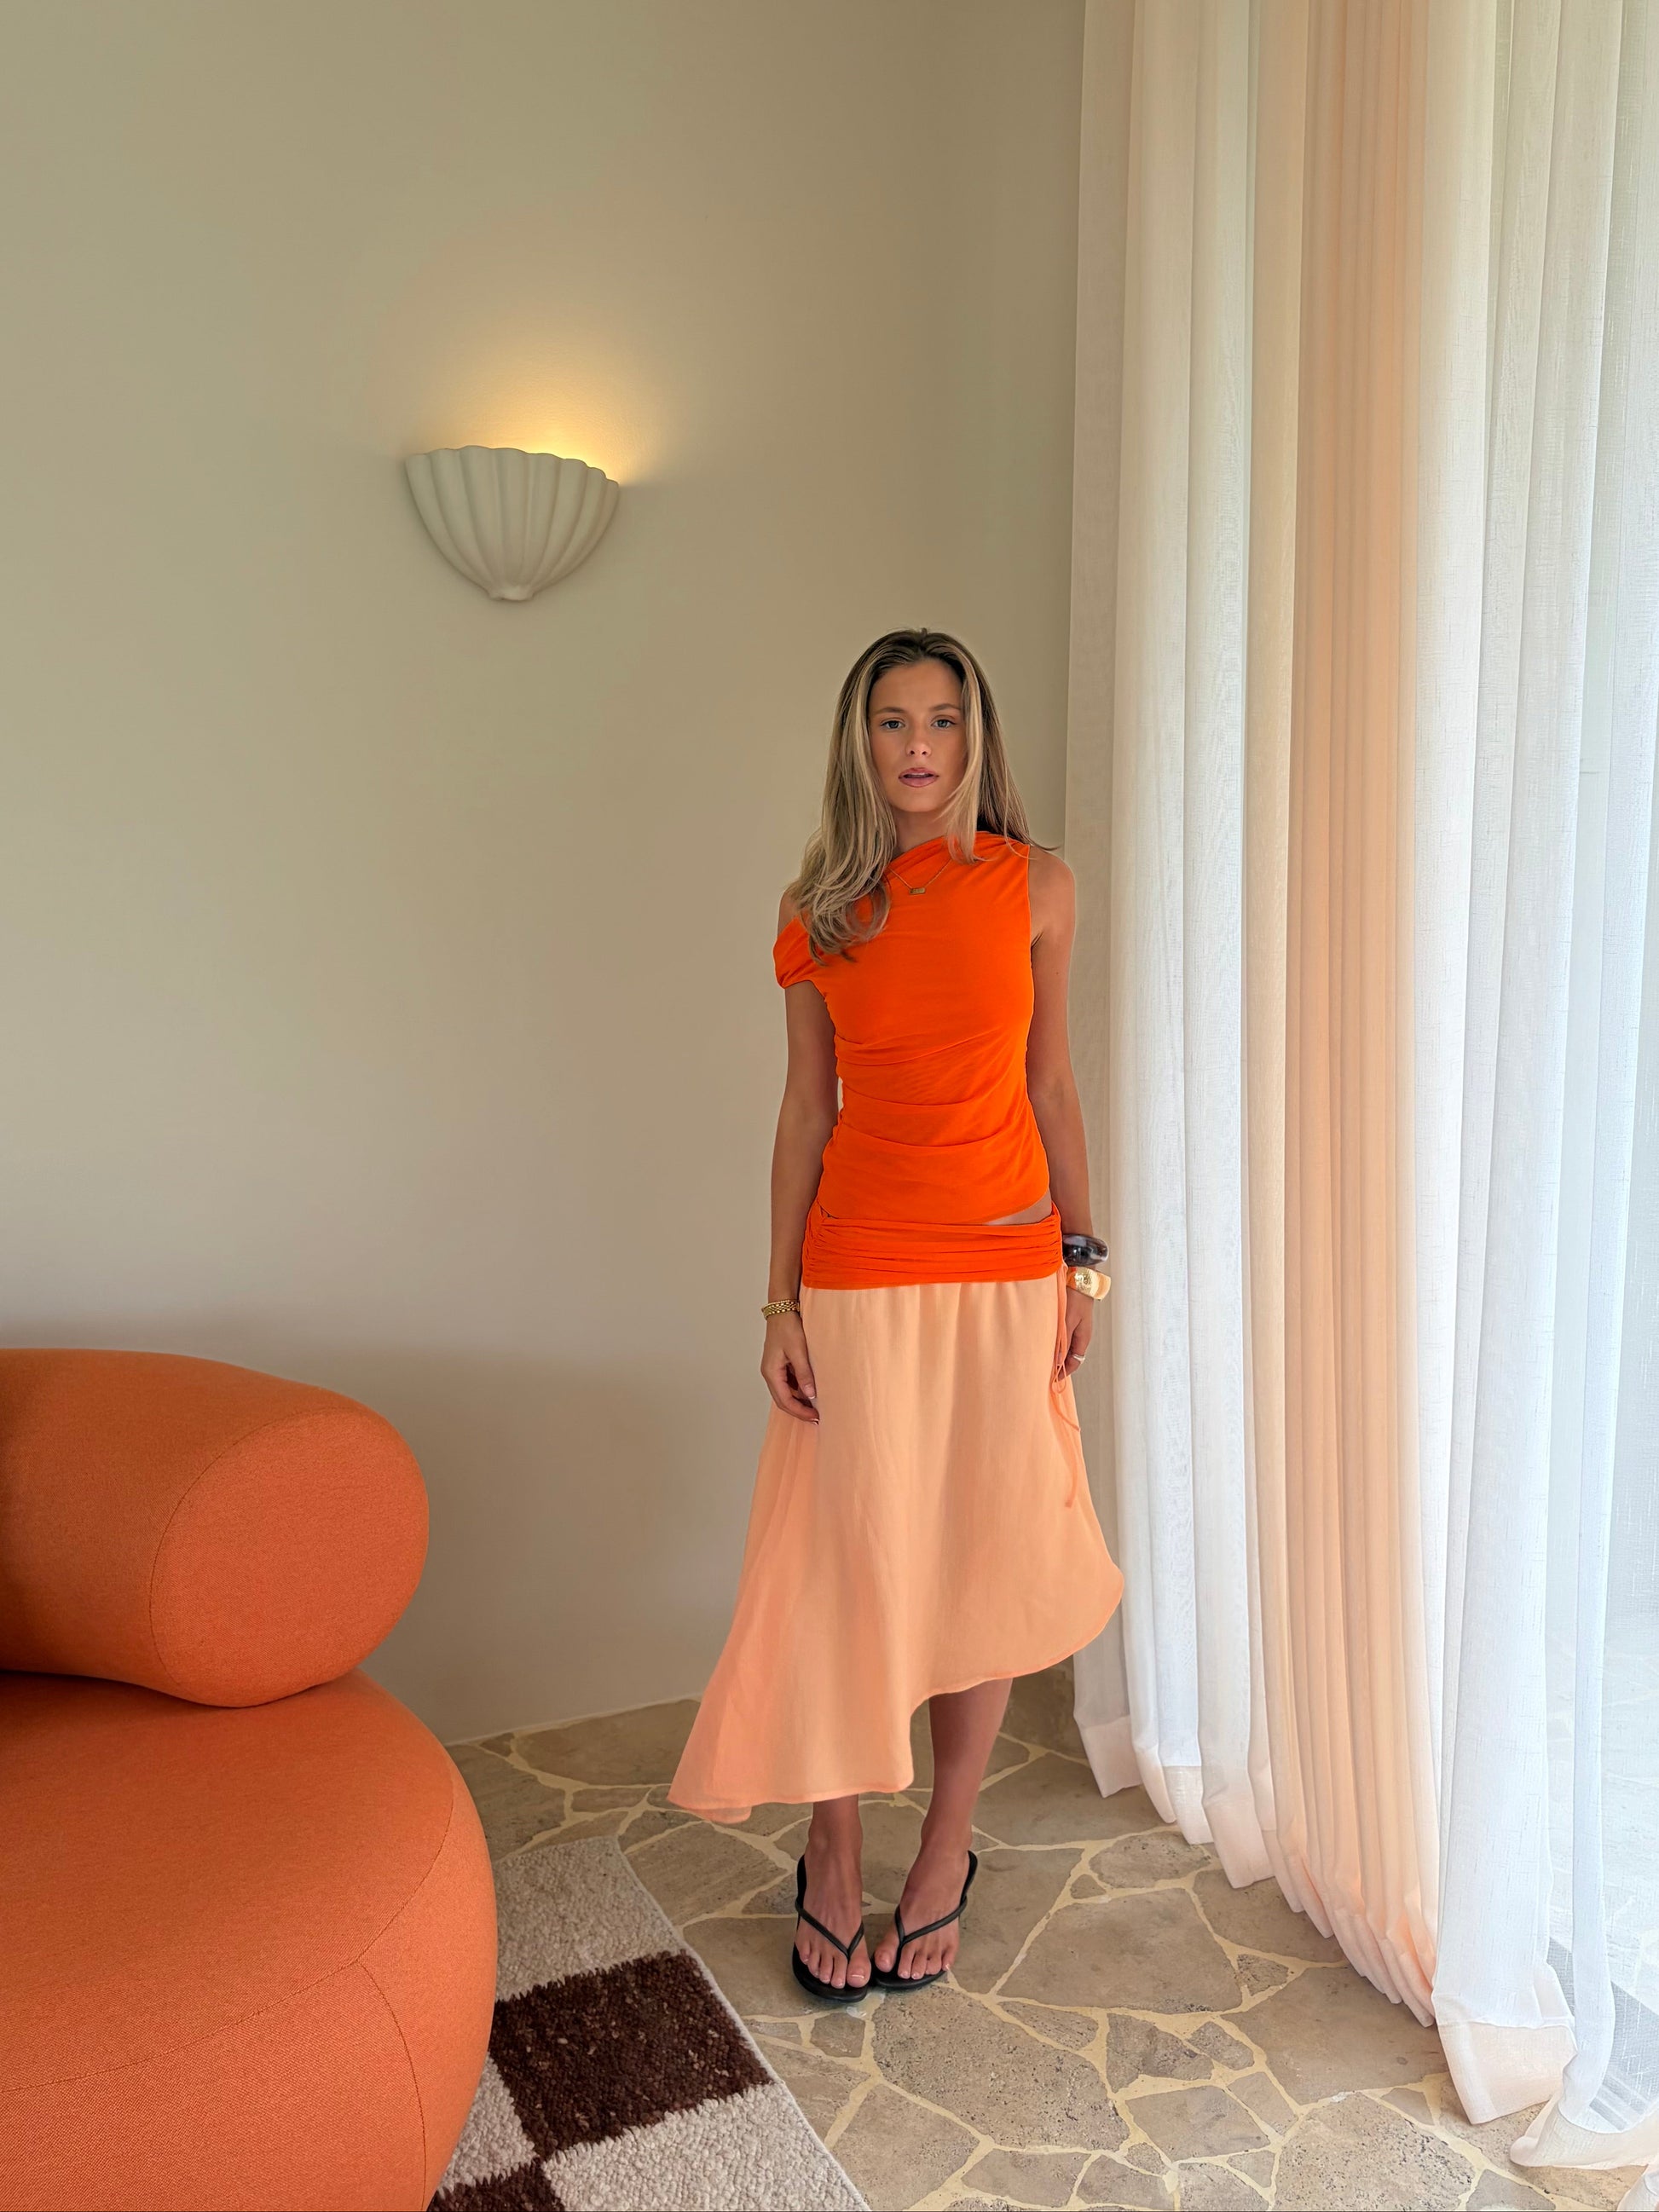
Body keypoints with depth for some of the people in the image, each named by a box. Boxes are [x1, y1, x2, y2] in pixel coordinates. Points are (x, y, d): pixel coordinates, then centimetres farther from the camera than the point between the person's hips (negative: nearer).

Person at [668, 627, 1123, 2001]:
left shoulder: (1034, 887, 1)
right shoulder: (820, 908, 1)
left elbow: (1051, 1084, 6)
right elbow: (806, 1111, 3)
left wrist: (1083, 1258, 4)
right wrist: (782, 1300, -1)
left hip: (1007, 1269, 1)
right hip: (860, 1276, 0)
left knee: (985, 1565, 9)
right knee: (845, 1569, 5)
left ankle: (946, 1851, 29)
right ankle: (834, 1863, 26)